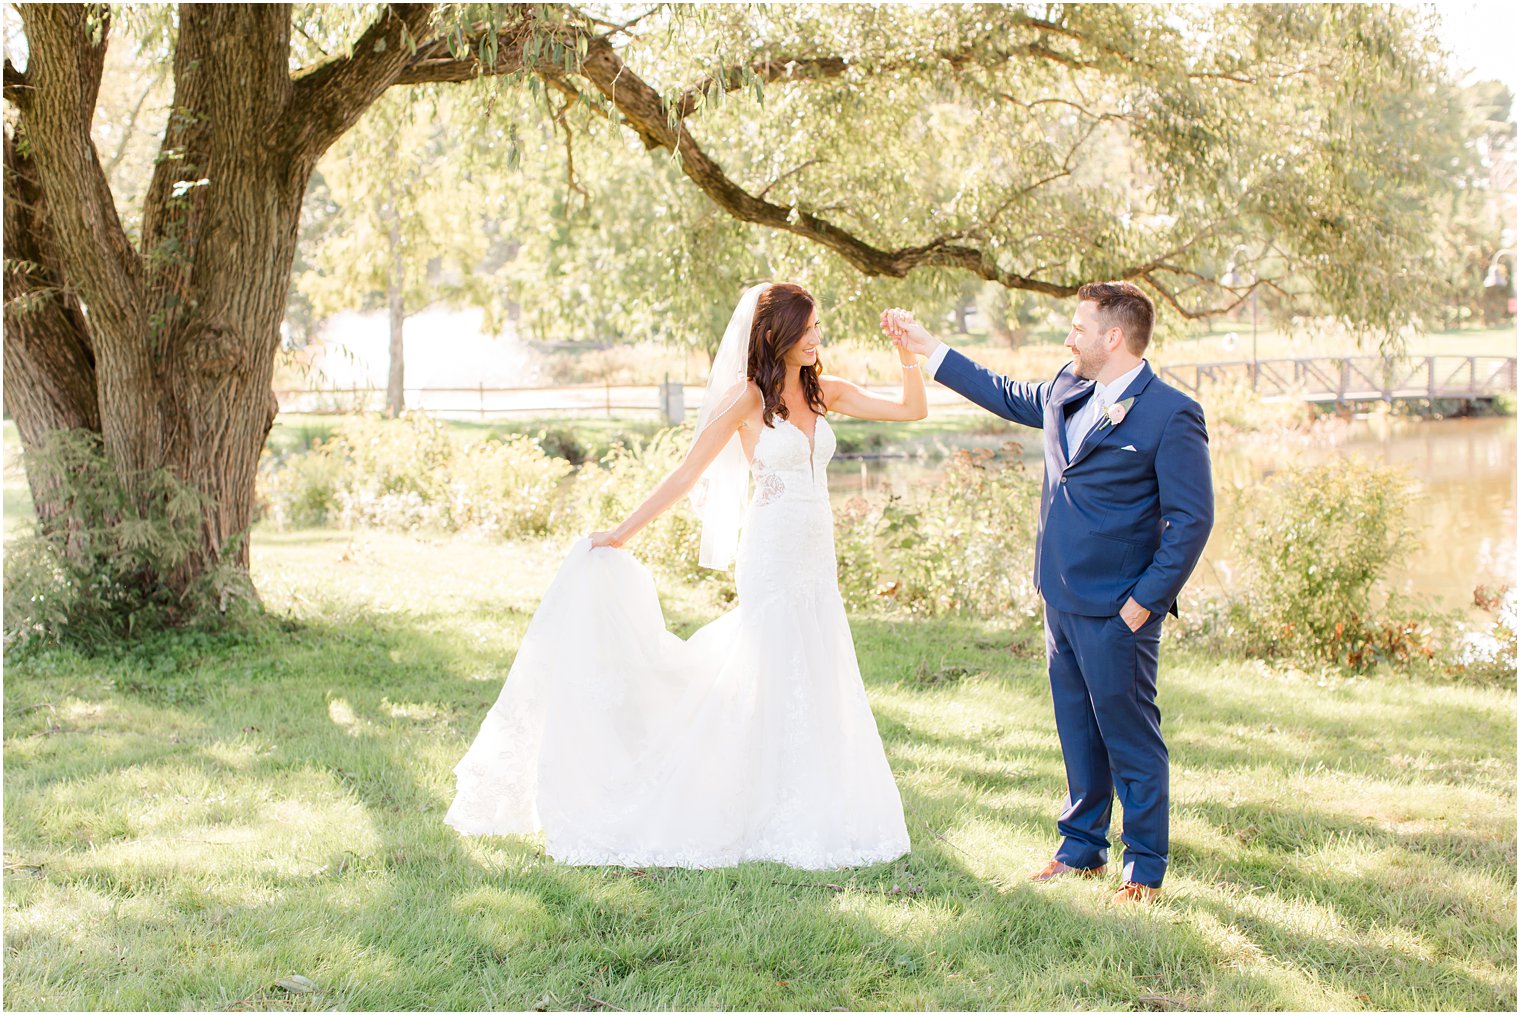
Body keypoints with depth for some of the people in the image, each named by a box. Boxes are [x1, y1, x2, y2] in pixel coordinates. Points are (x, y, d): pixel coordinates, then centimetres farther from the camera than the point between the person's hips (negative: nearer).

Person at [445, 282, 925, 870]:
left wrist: (907, 350, -4)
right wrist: (624, 533, -4)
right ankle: (777, 822, 6)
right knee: (778, 684, -3)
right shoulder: (748, 398, -8)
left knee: (820, 685, 9)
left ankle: (816, 816, 19)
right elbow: (687, 475, -4)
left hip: (816, 561, 6)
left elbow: (912, 409, 10)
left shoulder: (823, 392, 8)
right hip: (772, 557, -6)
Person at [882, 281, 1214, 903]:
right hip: (1062, 599, 8)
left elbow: (1191, 520, -14)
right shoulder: (1067, 392, 9)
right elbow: (1008, 396, 27)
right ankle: (1082, 849, 31)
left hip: (1116, 611, -8)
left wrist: (1145, 601, -17)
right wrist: (928, 350, 27)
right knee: (1077, 732, 17)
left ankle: (1144, 870, 14)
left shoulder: (1171, 415, -14)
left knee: (1130, 738, 2)